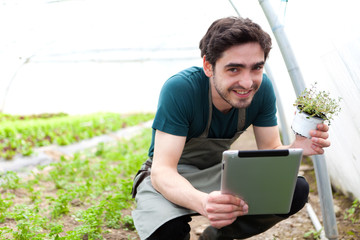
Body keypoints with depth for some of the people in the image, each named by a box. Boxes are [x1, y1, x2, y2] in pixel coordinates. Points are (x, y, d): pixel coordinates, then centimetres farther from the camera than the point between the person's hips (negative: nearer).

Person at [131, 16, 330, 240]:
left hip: (219, 170, 5)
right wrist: (203, 202, -55)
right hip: (171, 179, -4)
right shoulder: (180, 89, -30)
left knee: (296, 190, -17)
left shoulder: (262, 88, -16)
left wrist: (296, 150, -34)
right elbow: (162, 171, -33)